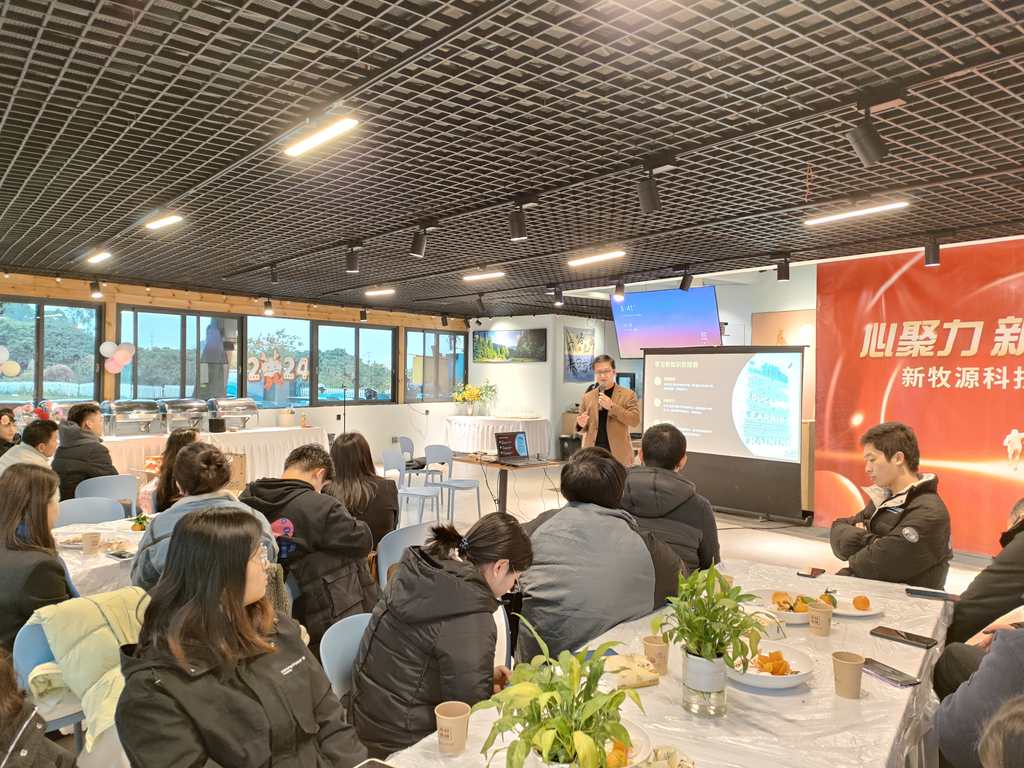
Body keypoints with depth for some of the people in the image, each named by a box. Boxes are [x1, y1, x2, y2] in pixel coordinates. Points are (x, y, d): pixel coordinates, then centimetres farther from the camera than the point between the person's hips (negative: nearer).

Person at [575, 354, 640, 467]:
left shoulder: (628, 395, 2)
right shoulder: (587, 397, 11)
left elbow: (635, 420, -8)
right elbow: (582, 428, 15)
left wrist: (612, 406, -17)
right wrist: (581, 424, -10)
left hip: (618, 454, -2)